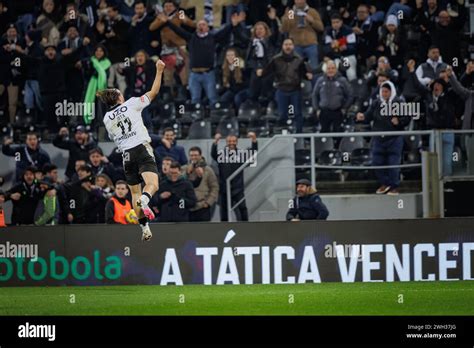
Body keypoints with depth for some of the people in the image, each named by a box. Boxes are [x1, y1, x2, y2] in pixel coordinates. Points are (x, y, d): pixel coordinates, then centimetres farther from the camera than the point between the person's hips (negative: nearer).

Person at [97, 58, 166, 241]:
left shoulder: (107, 118, 12)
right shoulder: (131, 104, 3)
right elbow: (153, 91, 6)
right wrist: (159, 71, 14)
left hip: (126, 155, 4)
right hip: (142, 149, -4)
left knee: (135, 191, 13)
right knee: (152, 184, -15)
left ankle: (144, 228, 8)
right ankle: (144, 200, -50)